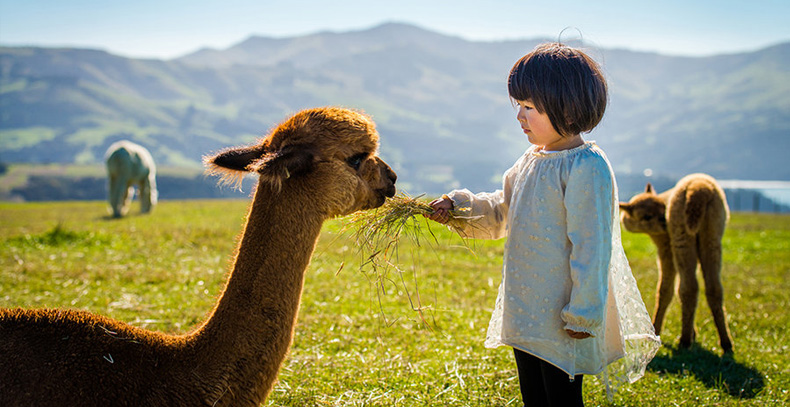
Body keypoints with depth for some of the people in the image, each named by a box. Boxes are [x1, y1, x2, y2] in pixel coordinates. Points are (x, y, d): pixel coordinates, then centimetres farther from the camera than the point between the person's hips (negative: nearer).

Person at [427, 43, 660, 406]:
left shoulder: (587, 168, -19)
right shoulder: (531, 161, 10)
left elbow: (591, 247, -20)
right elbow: (500, 213, 20)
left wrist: (582, 314, -19)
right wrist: (456, 207, 4)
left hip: (561, 319, -9)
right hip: (525, 314, 9)